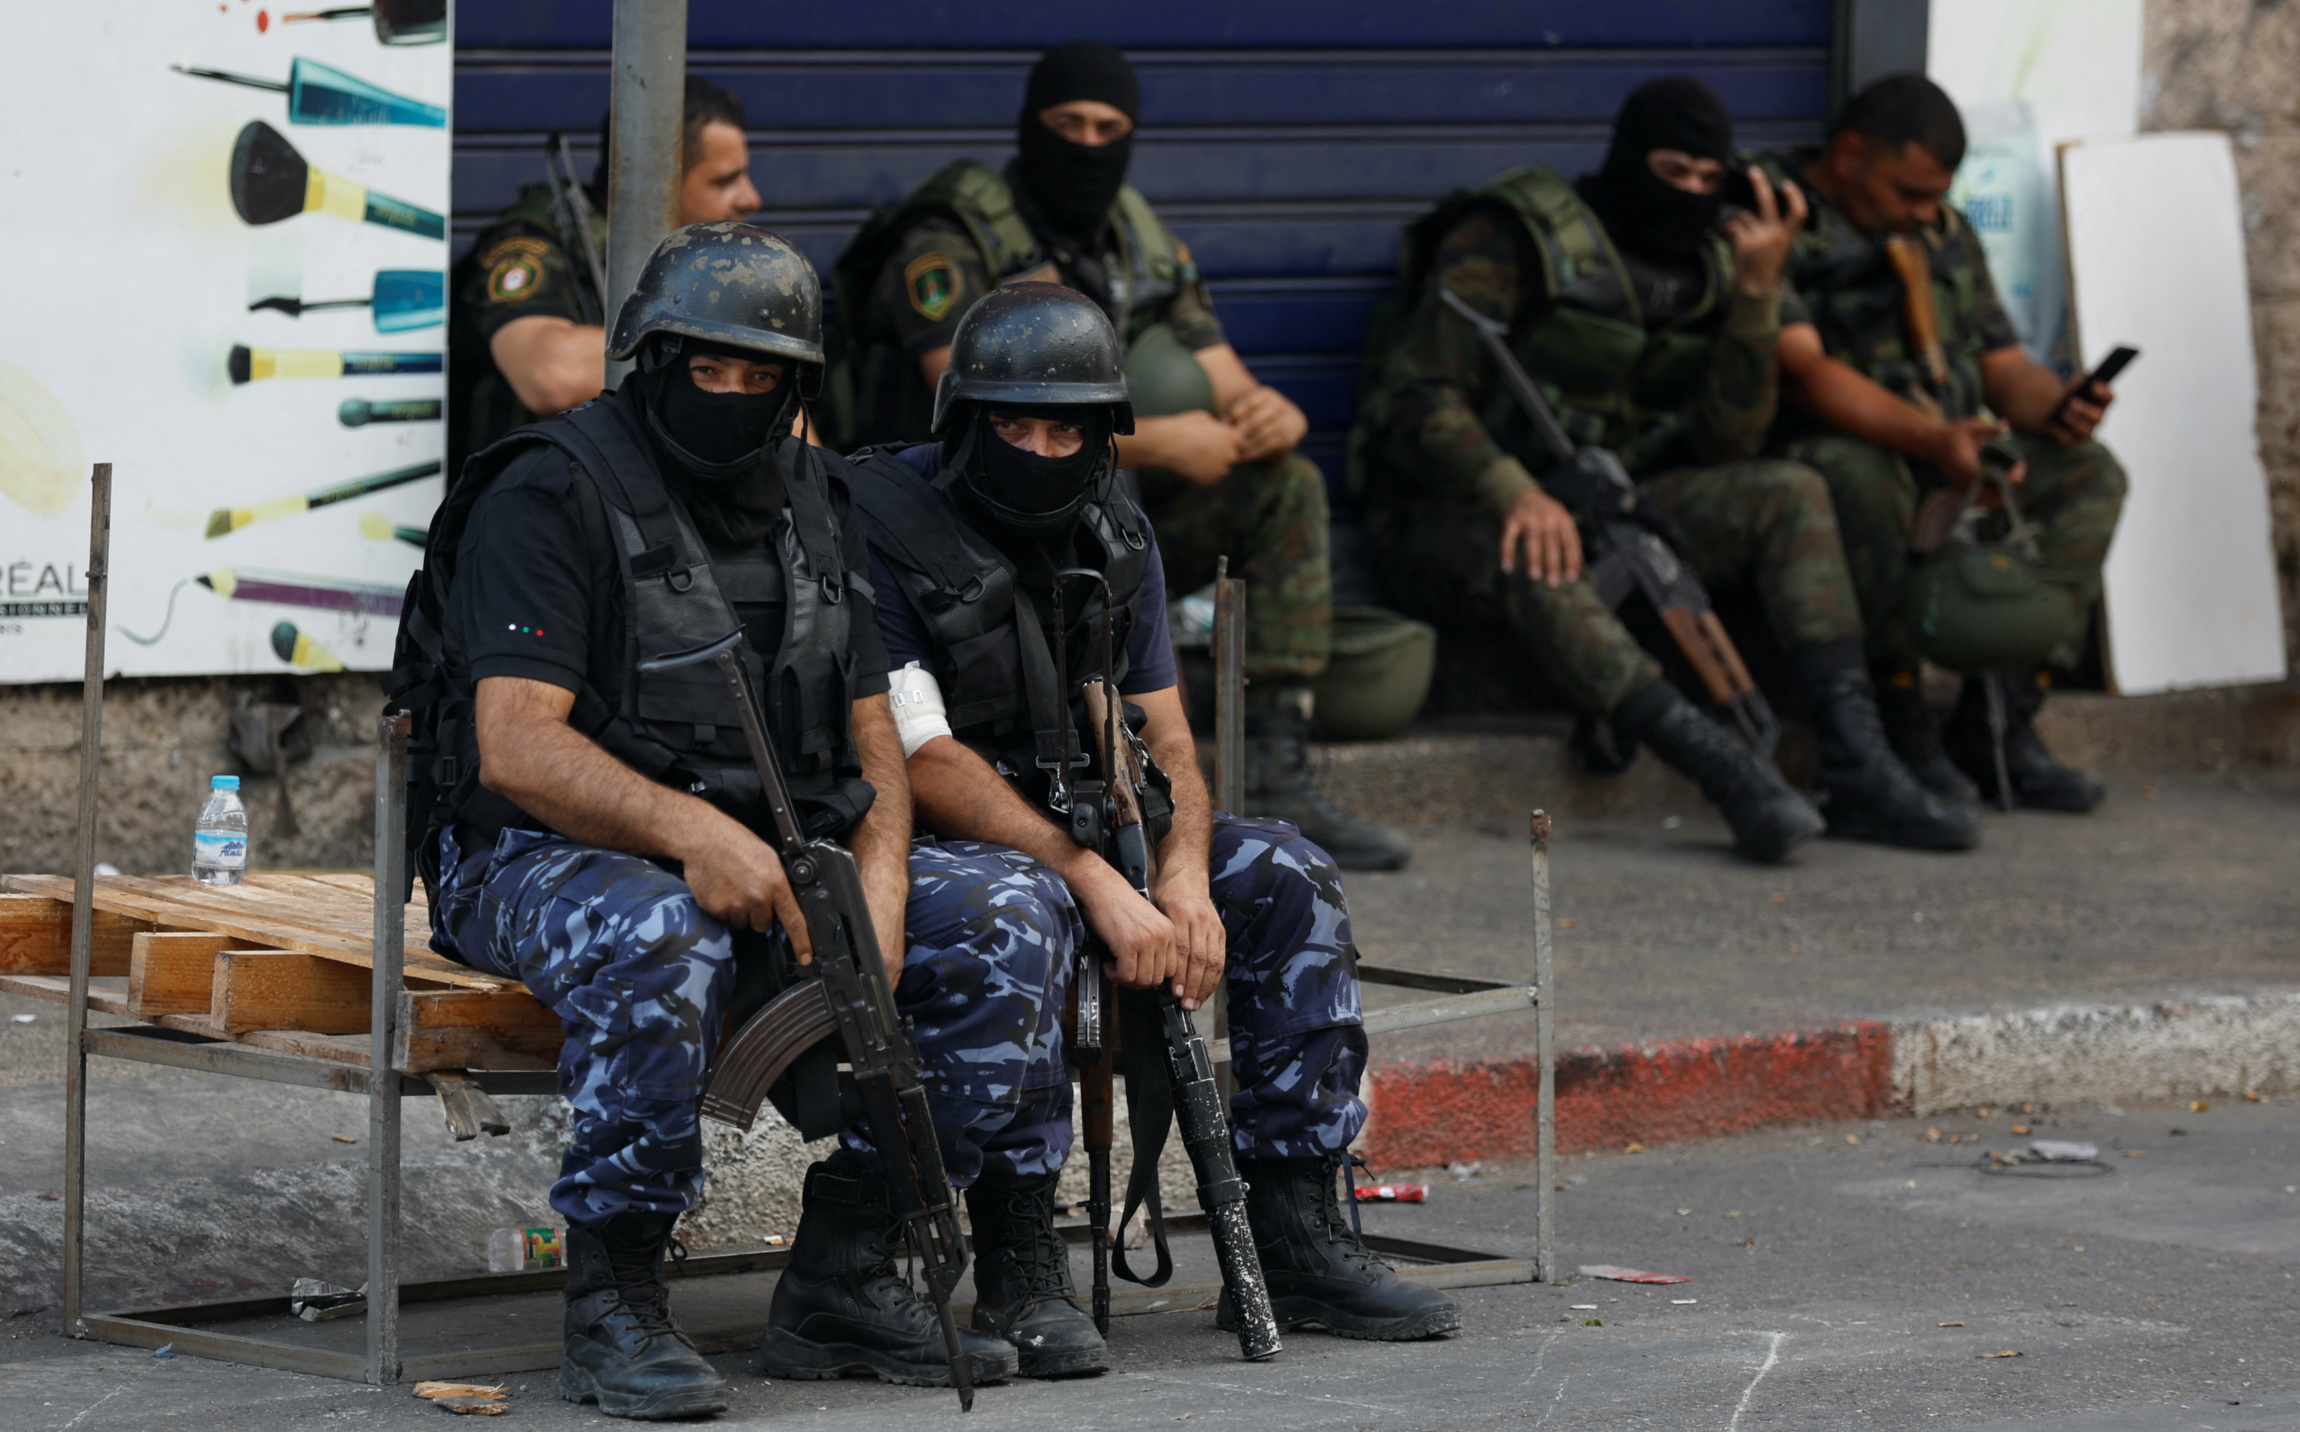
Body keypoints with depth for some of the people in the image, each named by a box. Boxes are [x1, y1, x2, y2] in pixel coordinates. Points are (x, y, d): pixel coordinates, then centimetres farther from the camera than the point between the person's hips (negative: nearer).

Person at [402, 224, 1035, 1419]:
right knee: (659, 937, -41)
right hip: (549, 857, -7)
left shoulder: (814, 506, 12)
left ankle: (843, 1275, -5)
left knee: (1010, 909, -9)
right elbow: (516, 748, -21)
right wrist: (689, 831, -36)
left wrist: (876, 900, -13)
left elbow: (872, 742, 8)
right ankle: (612, 1305, -24)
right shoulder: (555, 493, -11)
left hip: (770, 856, 7)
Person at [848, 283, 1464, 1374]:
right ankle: (1016, 1265, -32)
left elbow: (1162, 735, 5)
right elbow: (921, 760, -23)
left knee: (1286, 875, -9)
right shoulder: (885, 530, -16)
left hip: (1076, 825, 7)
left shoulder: (1113, 539, 7)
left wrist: (1182, 877, -17)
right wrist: (1097, 881, -30)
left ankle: (1294, 1234, -7)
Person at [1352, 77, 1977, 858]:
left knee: (1790, 495, -13)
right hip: (1458, 521, -6)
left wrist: (1757, 292, -12)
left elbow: (1726, 443, -1)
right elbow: (1417, 399, -19)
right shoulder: (1512, 241, -10)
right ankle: (1726, 770, -51)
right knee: (1538, 566, -41)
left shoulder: (1700, 267, 9)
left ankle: (1859, 772, -26)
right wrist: (1515, 493, -36)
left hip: (1603, 505, 6)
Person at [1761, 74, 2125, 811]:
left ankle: (1998, 722, -19)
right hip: (1809, 455, -7)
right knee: (1864, 478, -40)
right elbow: (1802, 371, -21)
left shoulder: (1944, 232, 17)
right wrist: (1933, 438, -35)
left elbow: (2004, 368, 16)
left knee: (2087, 474, -13)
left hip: (1947, 465, 7)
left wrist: (2056, 407, -11)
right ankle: (1898, 725, -28)